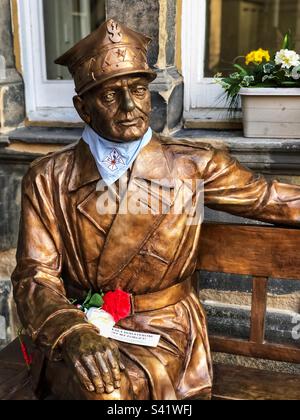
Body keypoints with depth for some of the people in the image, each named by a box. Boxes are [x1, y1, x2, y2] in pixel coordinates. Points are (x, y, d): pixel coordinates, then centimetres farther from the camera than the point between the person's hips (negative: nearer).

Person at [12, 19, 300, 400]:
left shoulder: (192, 165, -2)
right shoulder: (49, 179, -2)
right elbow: (35, 274, -6)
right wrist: (73, 333, -24)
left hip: (164, 330, 0)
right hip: (80, 328, 1)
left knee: (112, 387, -28)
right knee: (96, 385, -29)